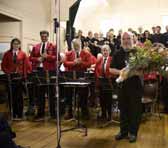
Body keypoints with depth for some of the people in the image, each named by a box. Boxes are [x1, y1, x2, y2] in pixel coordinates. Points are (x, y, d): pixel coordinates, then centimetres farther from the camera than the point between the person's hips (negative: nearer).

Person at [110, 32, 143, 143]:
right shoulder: (117, 54, 7)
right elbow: (111, 69, 5)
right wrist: (120, 72, -14)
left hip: (136, 85, -3)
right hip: (122, 85, 3)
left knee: (135, 110, 4)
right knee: (123, 109, 11)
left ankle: (133, 132, 18)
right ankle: (123, 131, 25)